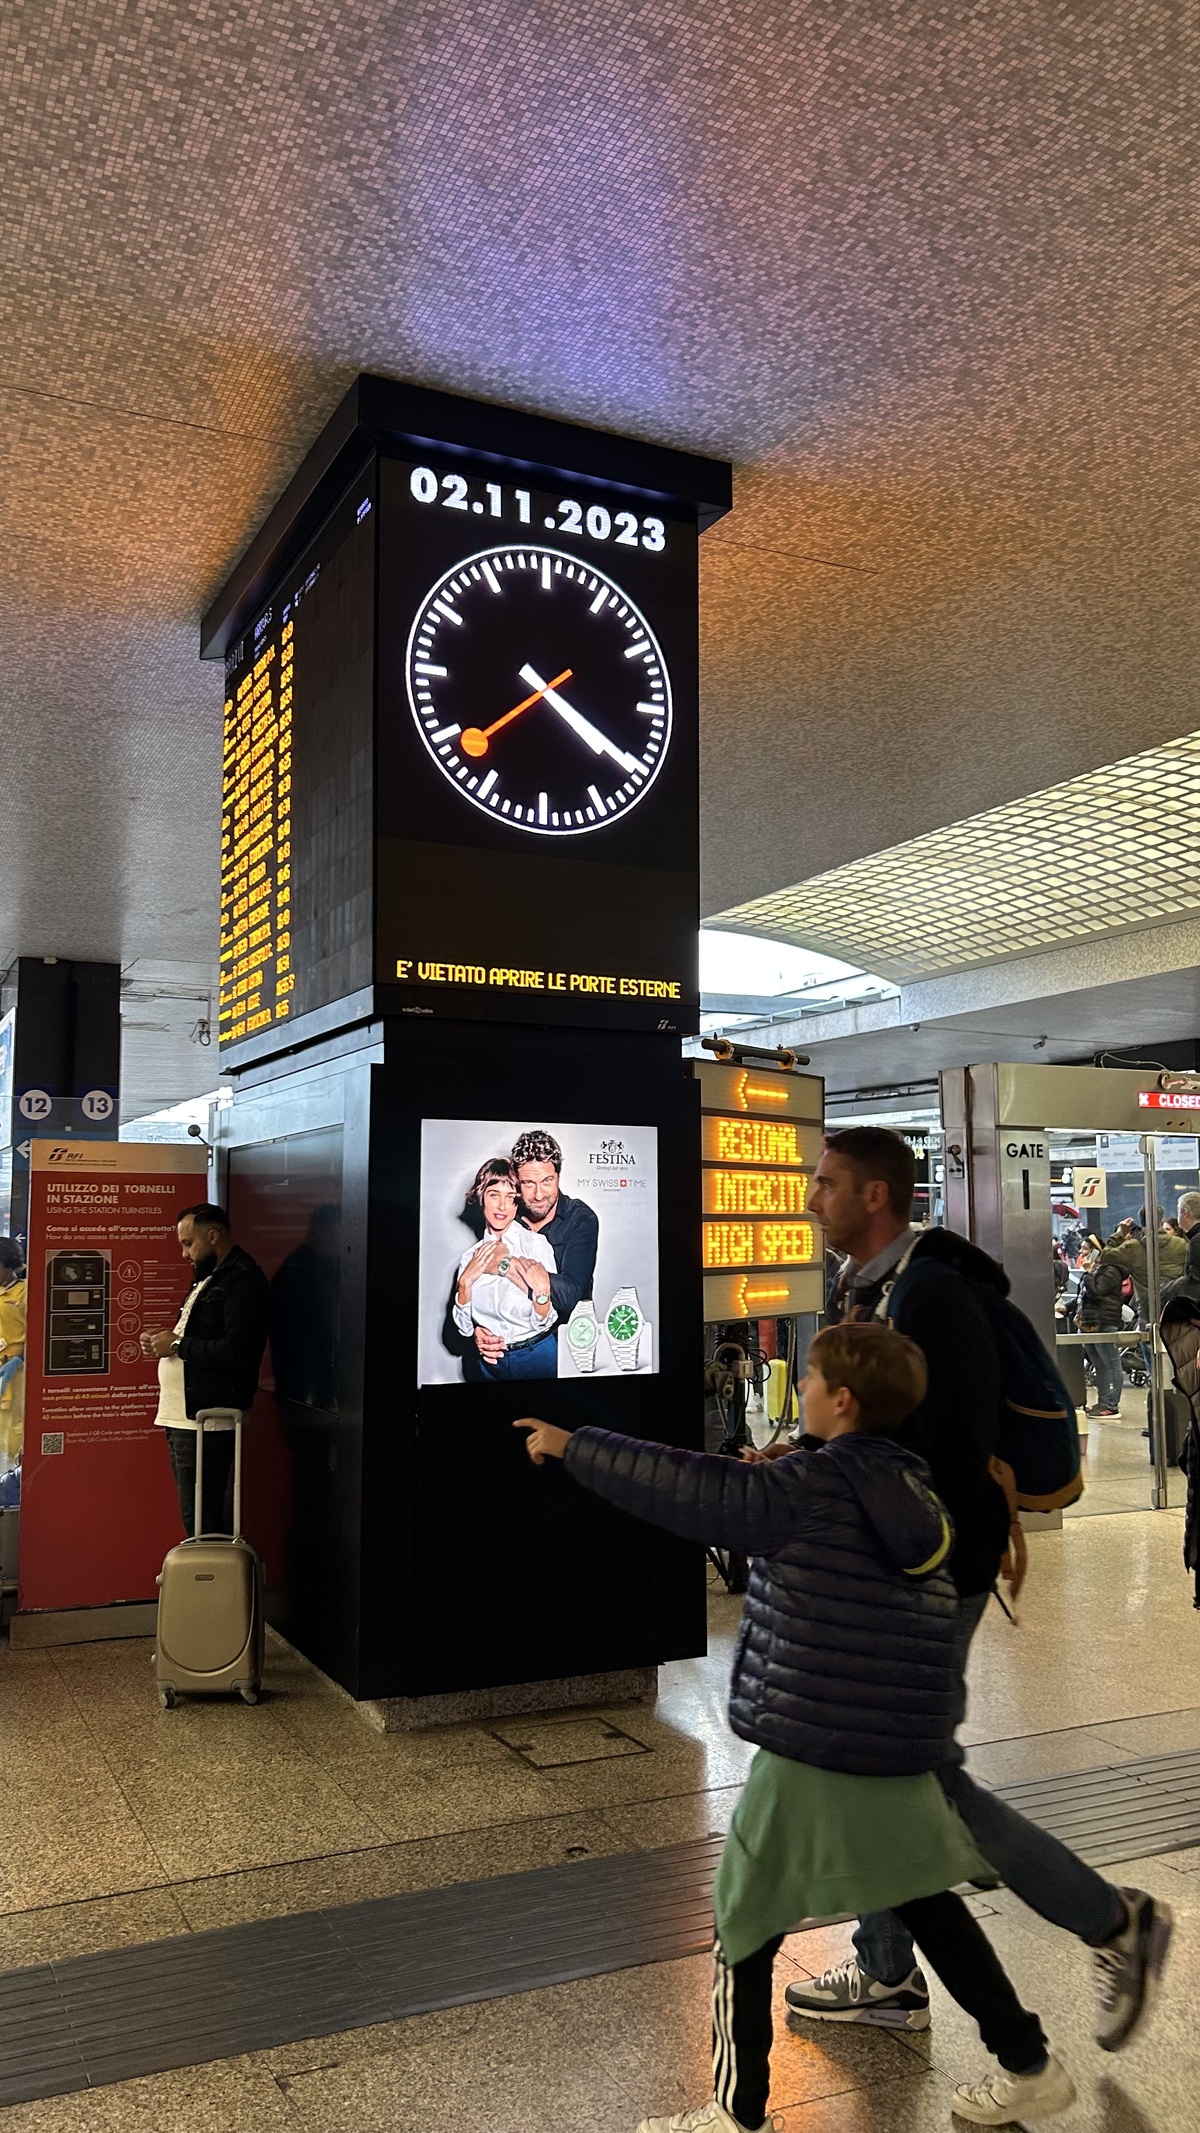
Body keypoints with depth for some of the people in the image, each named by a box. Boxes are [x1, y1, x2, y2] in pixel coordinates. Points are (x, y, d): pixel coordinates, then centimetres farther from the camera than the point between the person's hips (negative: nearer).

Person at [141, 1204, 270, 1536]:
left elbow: (235, 1351, -25)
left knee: (201, 1521, -8)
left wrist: (177, 1345, -14)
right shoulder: (209, 1278, 19)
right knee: (194, 1517, 13)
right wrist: (162, 1343, 7)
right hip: (182, 1417, 10)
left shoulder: (243, 1280, -13)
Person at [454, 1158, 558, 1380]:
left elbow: (543, 1322, -12)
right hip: (491, 1361, 3)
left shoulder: (535, 1243, -10)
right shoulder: (471, 1256, 2)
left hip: (538, 1355, -3)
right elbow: (464, 1327, 2)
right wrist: (466, 1280, -10)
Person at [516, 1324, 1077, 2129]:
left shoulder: (810, 1488, -15)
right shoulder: (915, 1490, 6)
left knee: (745, 1933, 9)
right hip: (902, 1747, 7)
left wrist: (572, 1446, -10)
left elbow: (691, 1489, -17)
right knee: (928, 1903, 25)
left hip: (814, 1750, -7)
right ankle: (1030, 2066, 33)